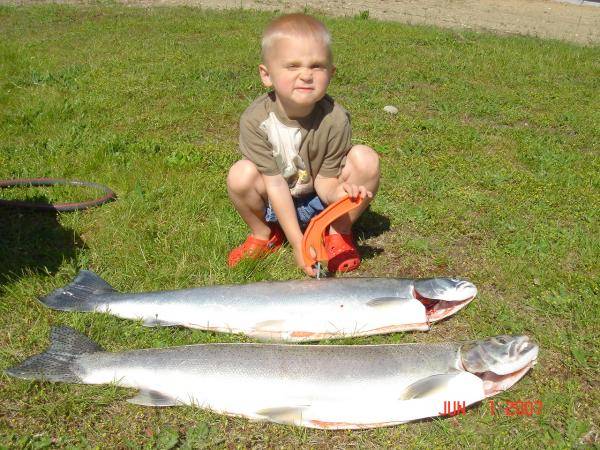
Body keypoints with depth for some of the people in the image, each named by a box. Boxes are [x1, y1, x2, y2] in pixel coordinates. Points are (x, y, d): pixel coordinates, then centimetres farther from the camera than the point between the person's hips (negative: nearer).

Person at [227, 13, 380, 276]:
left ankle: (339, 233, 0)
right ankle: (263, 235, 2)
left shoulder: (334, 119, -25)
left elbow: (324, 180, -18)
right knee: (241, 174, -31)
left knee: (366, 159, -24)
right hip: (275, 202, 0)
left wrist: (338, 192, -45)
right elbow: (275, 183, -25)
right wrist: (298, 243, -29)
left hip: (319, 199, 1)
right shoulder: (255, 120, -26)